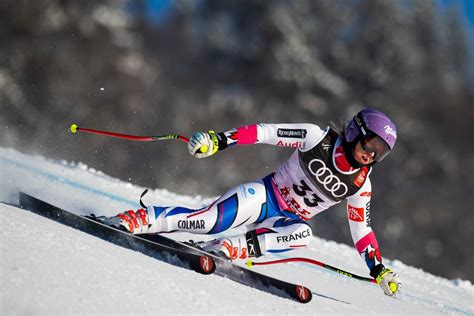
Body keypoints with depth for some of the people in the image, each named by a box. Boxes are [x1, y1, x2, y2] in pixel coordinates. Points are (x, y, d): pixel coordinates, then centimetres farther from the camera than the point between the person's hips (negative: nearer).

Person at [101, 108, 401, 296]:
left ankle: (236, 248, -38)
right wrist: (220, 139, -24)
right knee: (213, 220, -31)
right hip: (266, 195, -3)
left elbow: (362, 229, 10)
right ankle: (140, 219, -26)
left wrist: (379, 268, 4)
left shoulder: (360, 186, -1)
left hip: (288, 222, 3)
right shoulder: (318, 138, -11)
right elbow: (267, 132, -14)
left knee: (303, 234, -36)